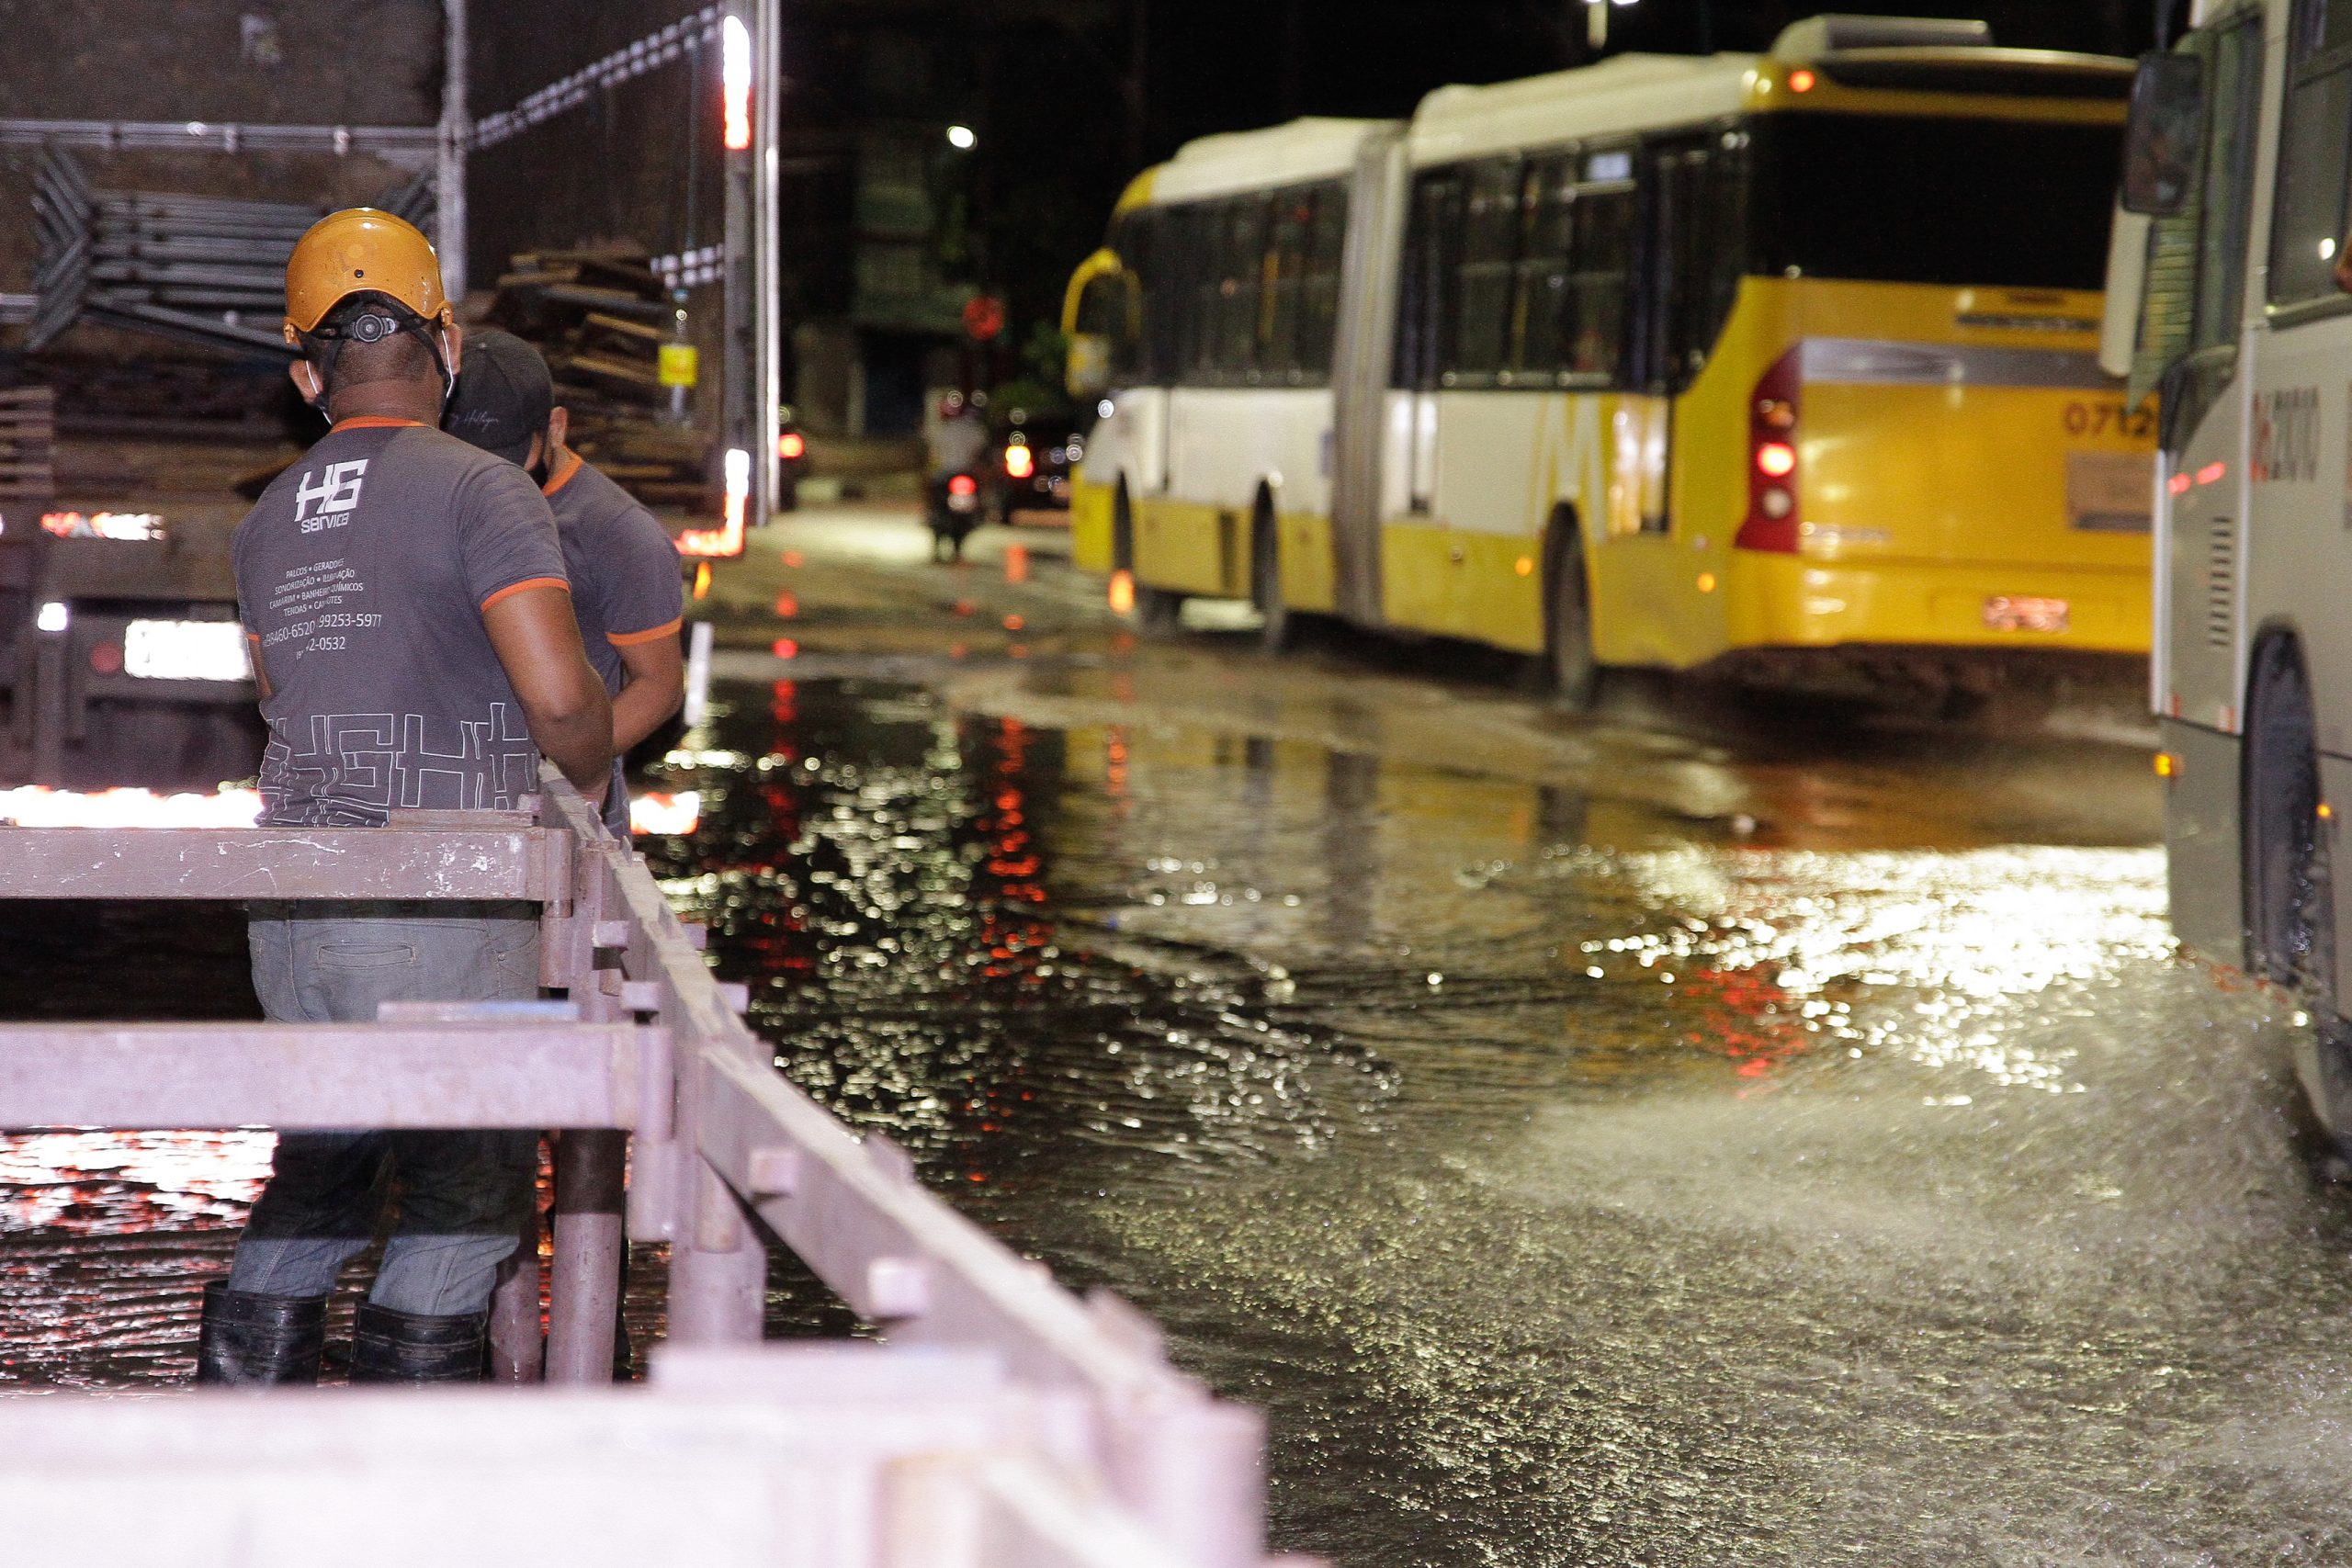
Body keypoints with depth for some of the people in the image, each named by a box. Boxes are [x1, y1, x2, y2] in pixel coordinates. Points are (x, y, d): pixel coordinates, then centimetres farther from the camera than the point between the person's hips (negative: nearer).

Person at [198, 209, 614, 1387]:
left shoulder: (268, 525, 13)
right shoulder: (480, 492, -10)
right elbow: (558, 694, -18)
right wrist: (591, 776, 2)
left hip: (293, 910, 7)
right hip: (442, 914, -7)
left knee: (319, 1172, 19)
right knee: (465, 1197, 1)